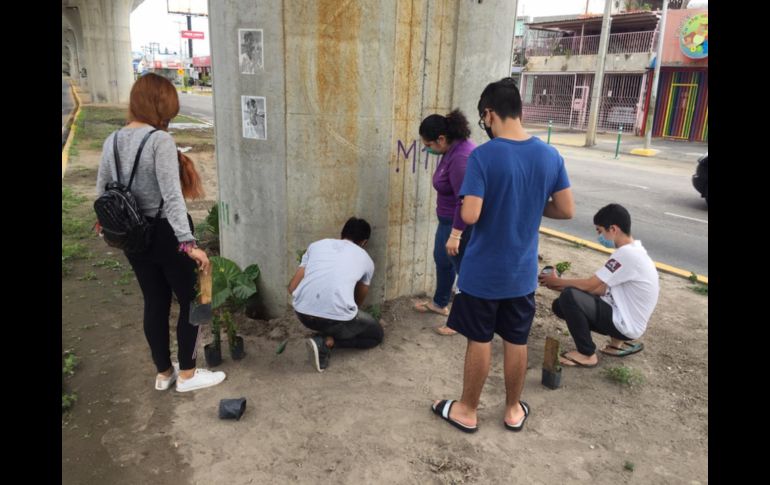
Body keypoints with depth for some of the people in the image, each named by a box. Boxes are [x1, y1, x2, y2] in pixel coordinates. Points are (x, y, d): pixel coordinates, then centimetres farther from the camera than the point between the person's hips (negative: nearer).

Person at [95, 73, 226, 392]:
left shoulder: (113, 141, 3)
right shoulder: (160, 140, -19)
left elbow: (101, 192, 10)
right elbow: (172, 196, -27)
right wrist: (188, 243, -31)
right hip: (166, 234, -7)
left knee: (154, 303, 17)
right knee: (191, 301, 9)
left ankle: (163, 373, 30)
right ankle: (187, 374, 19)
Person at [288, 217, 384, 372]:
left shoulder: (317, 244, 20)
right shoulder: (366, 259, 17)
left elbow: (292, 287, 16)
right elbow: (359, 299, 34)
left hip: (302, 313, 5)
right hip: (336, 317, -5)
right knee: (376, 334, 22)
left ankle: (325, 336, 15)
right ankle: (328, 342, 1)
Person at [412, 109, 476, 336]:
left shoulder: (460, 157, -28)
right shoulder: (455, 148, 4)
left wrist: (455, 235, -28)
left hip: (461, 224, -11)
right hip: (449, 219, 11)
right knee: (441, 259, 24)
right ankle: (439, 303, 44)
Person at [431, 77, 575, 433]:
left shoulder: (482, 157, -18)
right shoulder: (550, 156, -3)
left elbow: (469, 216, -24)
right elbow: (567, 210, 2)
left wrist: (487, 205, -1)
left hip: (482, 272, -4)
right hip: (523, 272, 4)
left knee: (479, 341, 11)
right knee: (516, 342, 17)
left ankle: (467, 411, 28)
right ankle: (513, 410, 34)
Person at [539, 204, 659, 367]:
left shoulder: (626, 254, -24)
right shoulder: (632, 251, 8)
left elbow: (589, 285, -20)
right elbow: (602, 288, 10)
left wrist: (557, 281, -4)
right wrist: (563, 285, 5)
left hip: (624, 324, -10)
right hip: (623, 317, 10)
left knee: (569, 296, -25)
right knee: (560, 305, 7)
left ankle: (587, 354, -7)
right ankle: (618, 342, 13)